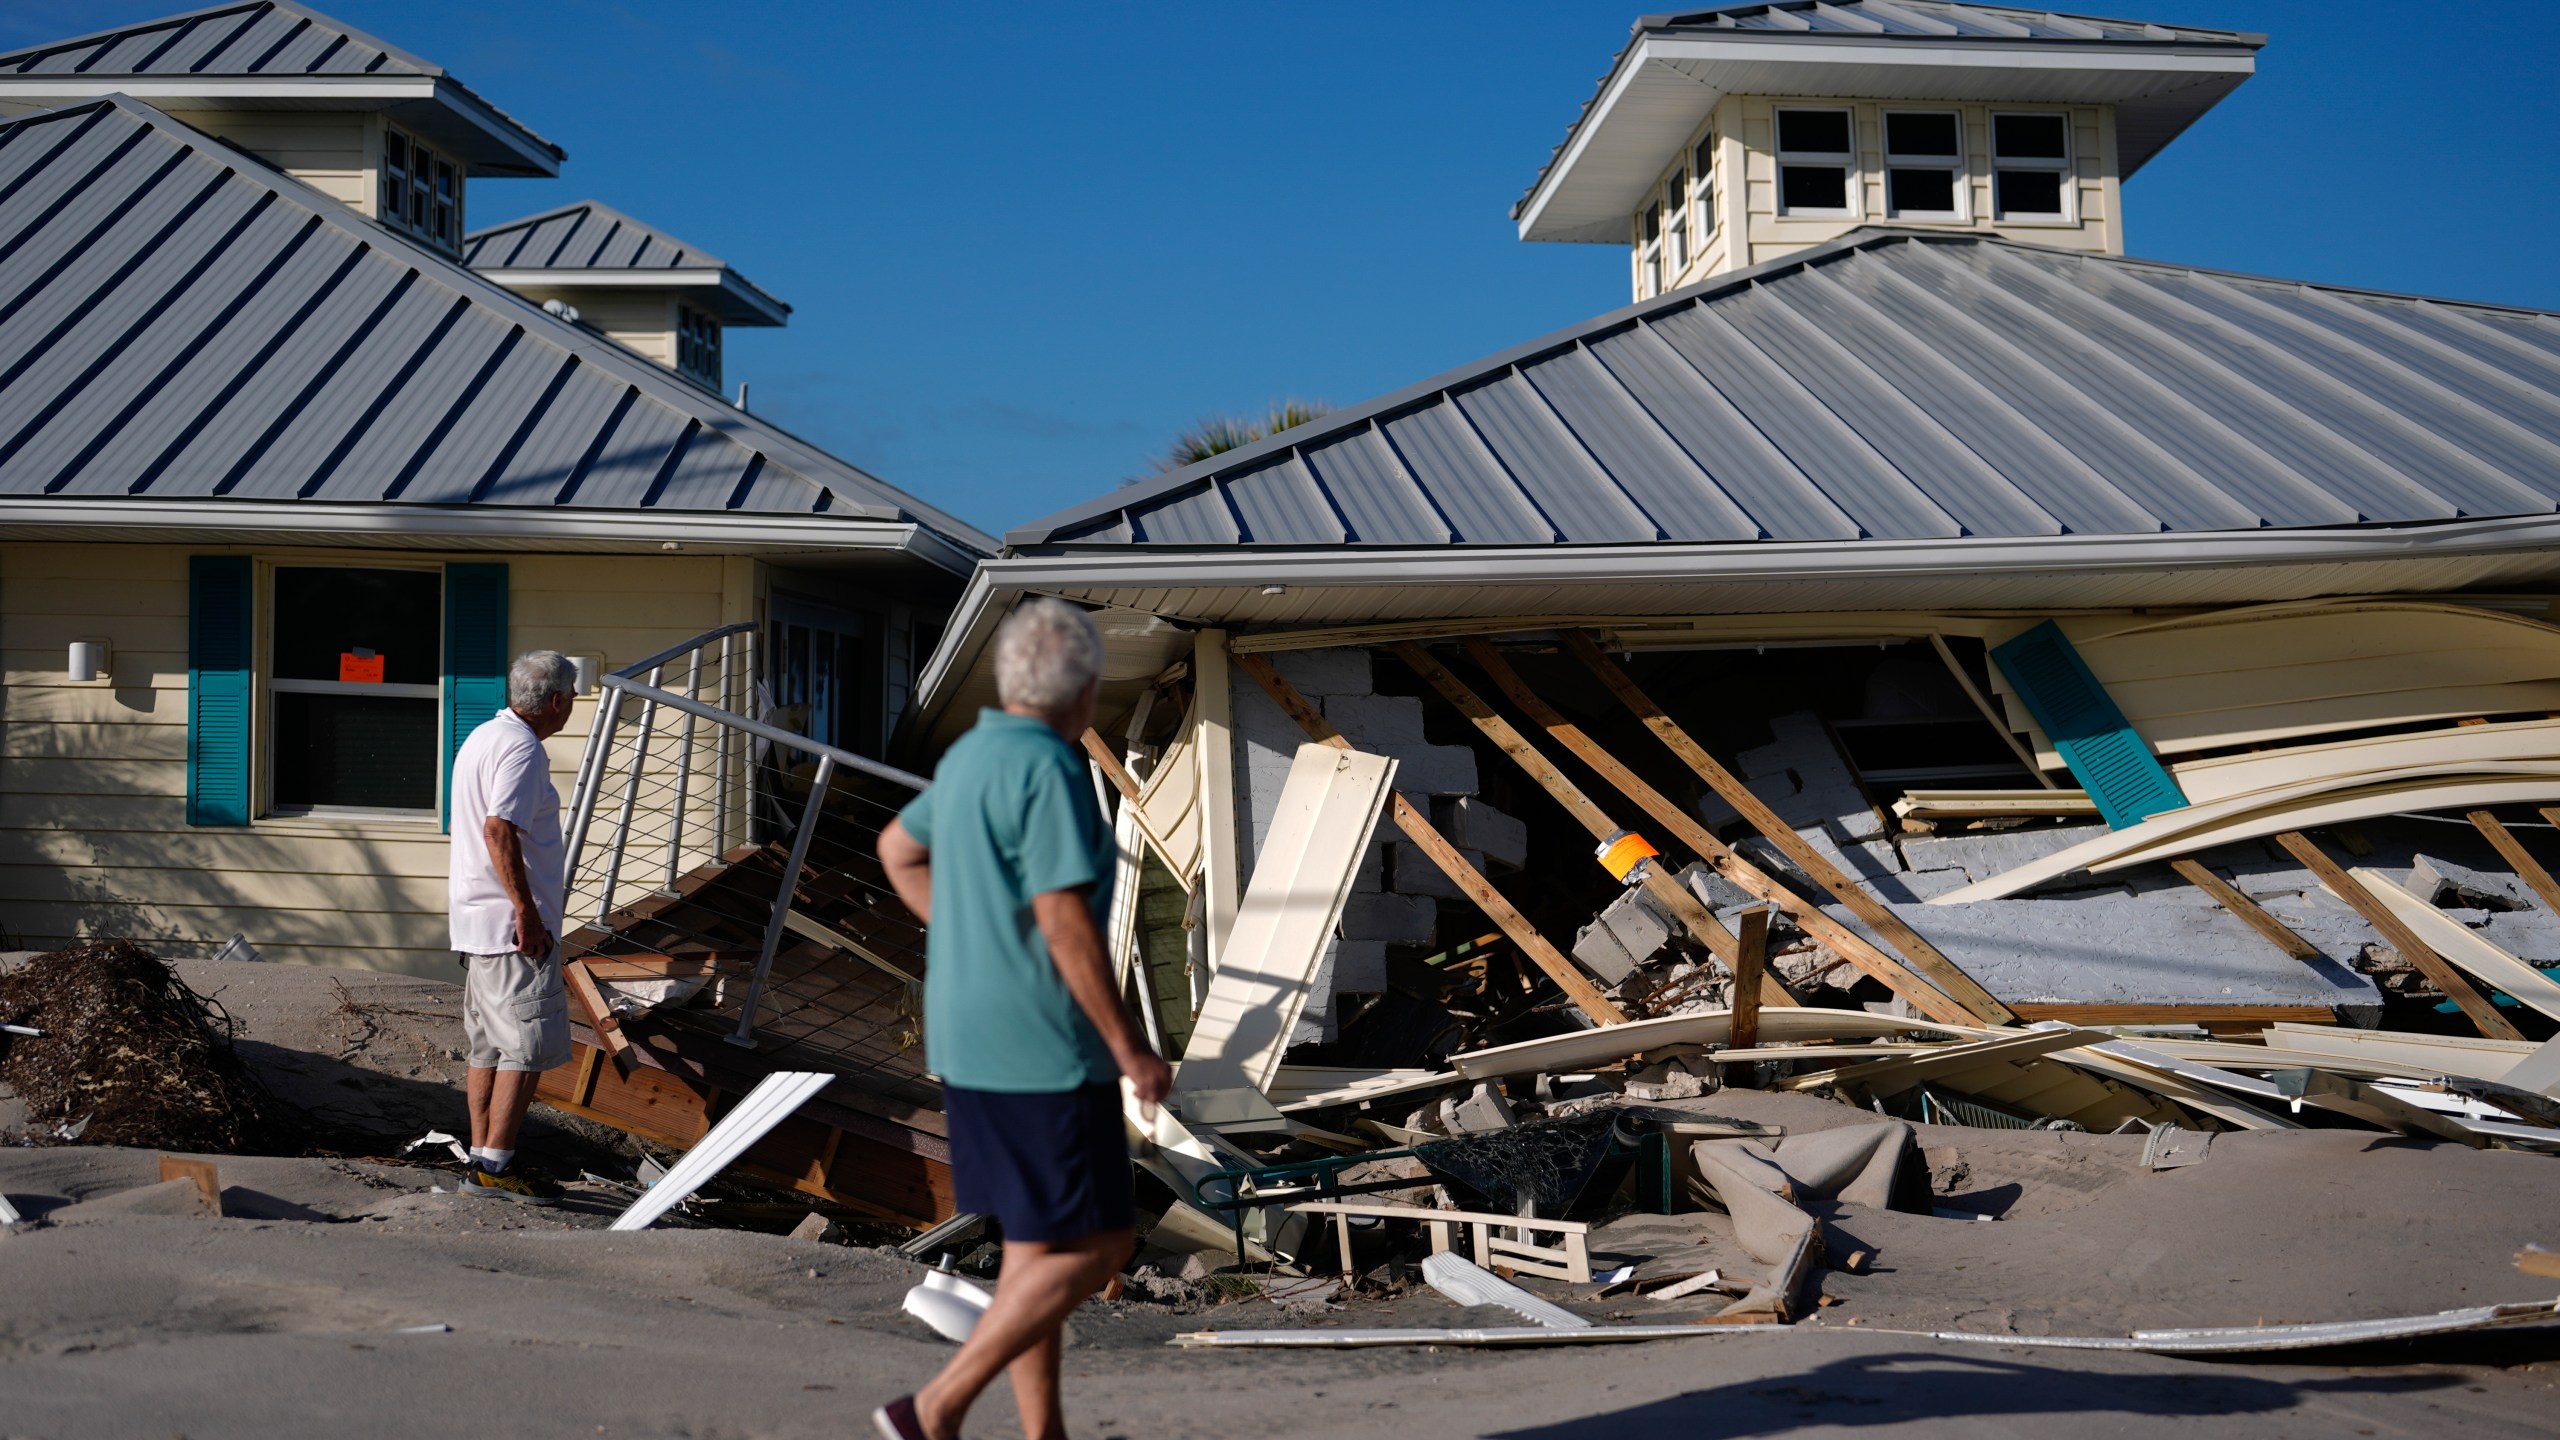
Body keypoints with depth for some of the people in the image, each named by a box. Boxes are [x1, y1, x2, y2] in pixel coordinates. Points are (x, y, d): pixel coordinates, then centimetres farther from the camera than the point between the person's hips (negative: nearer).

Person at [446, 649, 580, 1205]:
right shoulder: (521, 748, -15)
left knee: (489, 1047, 12)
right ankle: (495, 1165, -8)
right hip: (514, 927, -10)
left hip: (477, 923, 10)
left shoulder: (481, 737, 18)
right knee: (528, 1048, -7)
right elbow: (499, 829, -25)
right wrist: (526, 910, -23)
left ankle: (481, 1159, 15)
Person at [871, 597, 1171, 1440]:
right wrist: (1131, 1048, -16)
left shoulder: (970, 757, 10)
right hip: (1042, 1047, -9)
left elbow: (898, 849, 26)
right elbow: (1065, 923, -23)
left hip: (970, 1038, 9)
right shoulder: (1048, 771, -19)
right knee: (1092, 1248, -2)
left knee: (1035, 1244, 14)